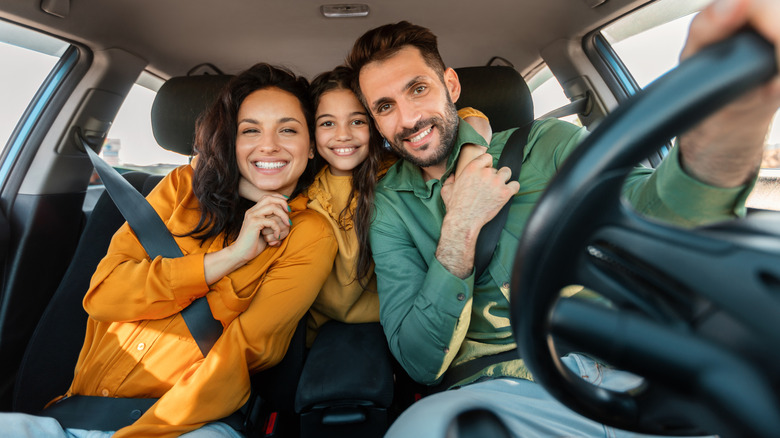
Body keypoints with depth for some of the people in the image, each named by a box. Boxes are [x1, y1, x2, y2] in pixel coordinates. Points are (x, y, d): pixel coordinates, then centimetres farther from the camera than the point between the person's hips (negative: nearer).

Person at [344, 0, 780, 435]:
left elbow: (649, 209, -15)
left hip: (621, 367, 2)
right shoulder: (389, 207, 2)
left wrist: (722, 137, -37)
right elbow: (420, 363, -5)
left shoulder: (545, 144, 3)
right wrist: (460, 228, -14)